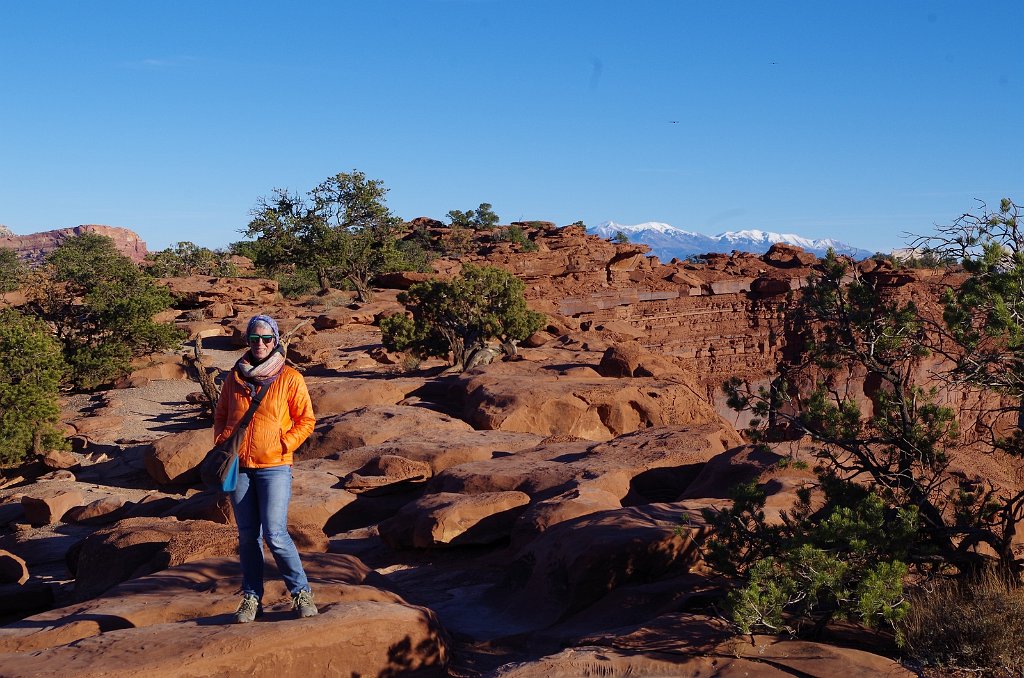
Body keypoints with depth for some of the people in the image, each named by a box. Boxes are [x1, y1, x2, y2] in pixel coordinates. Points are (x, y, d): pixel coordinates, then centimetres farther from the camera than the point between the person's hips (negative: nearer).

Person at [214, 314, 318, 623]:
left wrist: (283, 444, -10)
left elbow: (306, 420, 1)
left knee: (275, 535, -11)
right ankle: (252, 598, 19)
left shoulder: (290, 378, -2)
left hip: (274, 467, -4)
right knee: (247, 536, 8)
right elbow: (220, 416, 19)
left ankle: (301, 592, 4)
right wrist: (222, 442, 3)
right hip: (239, 467, 4)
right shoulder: (235, 377, 9)